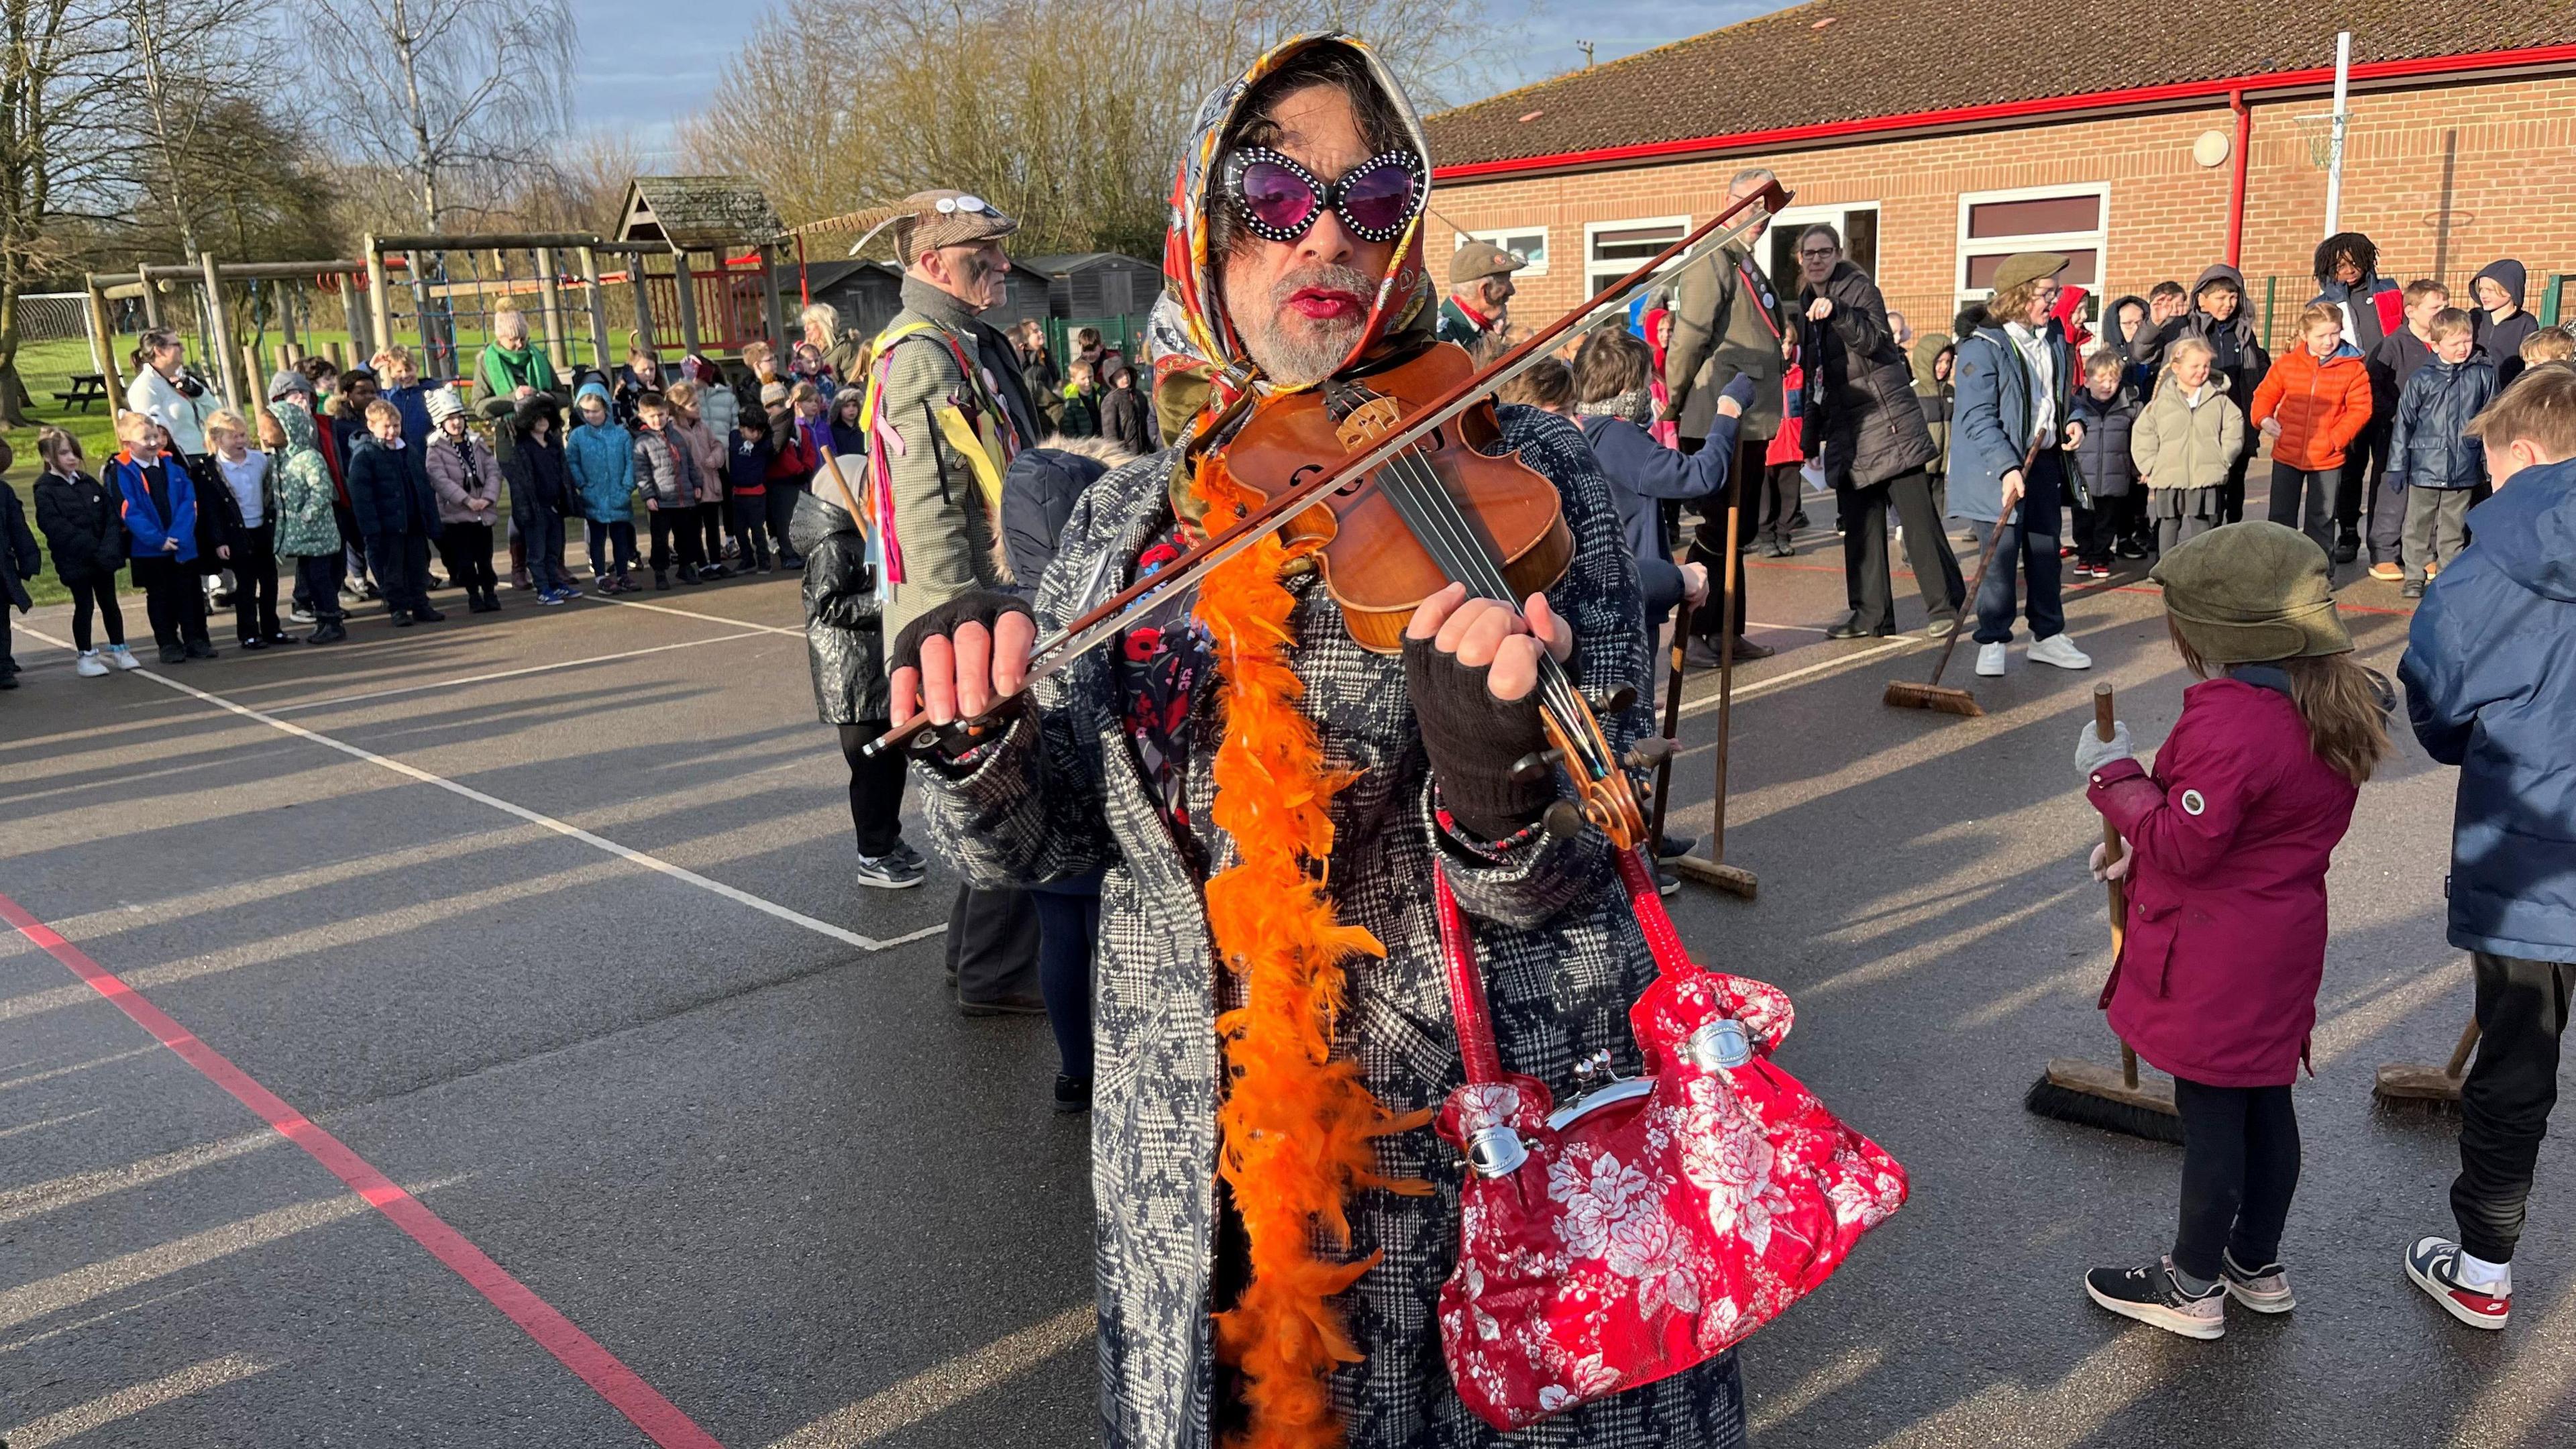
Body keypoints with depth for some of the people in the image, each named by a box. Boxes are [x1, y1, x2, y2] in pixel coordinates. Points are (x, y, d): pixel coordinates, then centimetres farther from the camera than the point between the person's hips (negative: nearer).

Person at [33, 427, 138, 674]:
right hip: (74, 561, -4)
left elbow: (111, 514, 3)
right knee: (85, 606, 2)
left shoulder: (89, 484, 9)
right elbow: (56, 527, -17)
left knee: (109, 603, 12)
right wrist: (93, 548, -22)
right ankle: (85, 656, 12)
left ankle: (119, 649, 22)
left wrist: (110, 547, -13)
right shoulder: (45, 491, -8)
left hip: (103, 558, 4)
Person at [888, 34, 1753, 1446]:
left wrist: (1493, 785, -37)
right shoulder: (1134, 524, 2)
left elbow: (1561, 879, -14)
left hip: (1499, 1148, -2)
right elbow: (1038, 828, -1)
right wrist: (976, 735, -22)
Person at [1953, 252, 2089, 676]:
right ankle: (1992, 641, 7)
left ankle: (2048, 636, 24)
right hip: (2002, 469, -7)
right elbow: (1978, 418, -19)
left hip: (2046, 461, 7)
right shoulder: (1983, 347, -14)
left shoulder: (2055, 339, 9)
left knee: (2046, 552, 13)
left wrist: (2075, 420, 1)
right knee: (2002, 554, -5)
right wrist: (2007, 468, -28)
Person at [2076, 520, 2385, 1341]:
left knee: (2210, 1115, 4)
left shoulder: (2229, 725, -28)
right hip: (2282, 944, 9)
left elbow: (2184, 845, -25)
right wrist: (2141, 849, 14)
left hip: (2213, 962, -9)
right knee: (2264, 1103, 20)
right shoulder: (2333, 709, 4)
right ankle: (2259, 1267, 36)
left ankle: (2192, 1289, 19)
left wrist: (2115, 777, -14)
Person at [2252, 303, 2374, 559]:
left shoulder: (2353, 368, -5)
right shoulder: (2287, 363, -1)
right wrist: (2264, 418, -11)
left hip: (2328, 459, -1)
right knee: (2281, 516, 7)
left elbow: (2360, 410, -6)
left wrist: (2336, 438, -17)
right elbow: (2266, 394, 8)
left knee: (2322, 518, 9)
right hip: (2286, 454, 1)